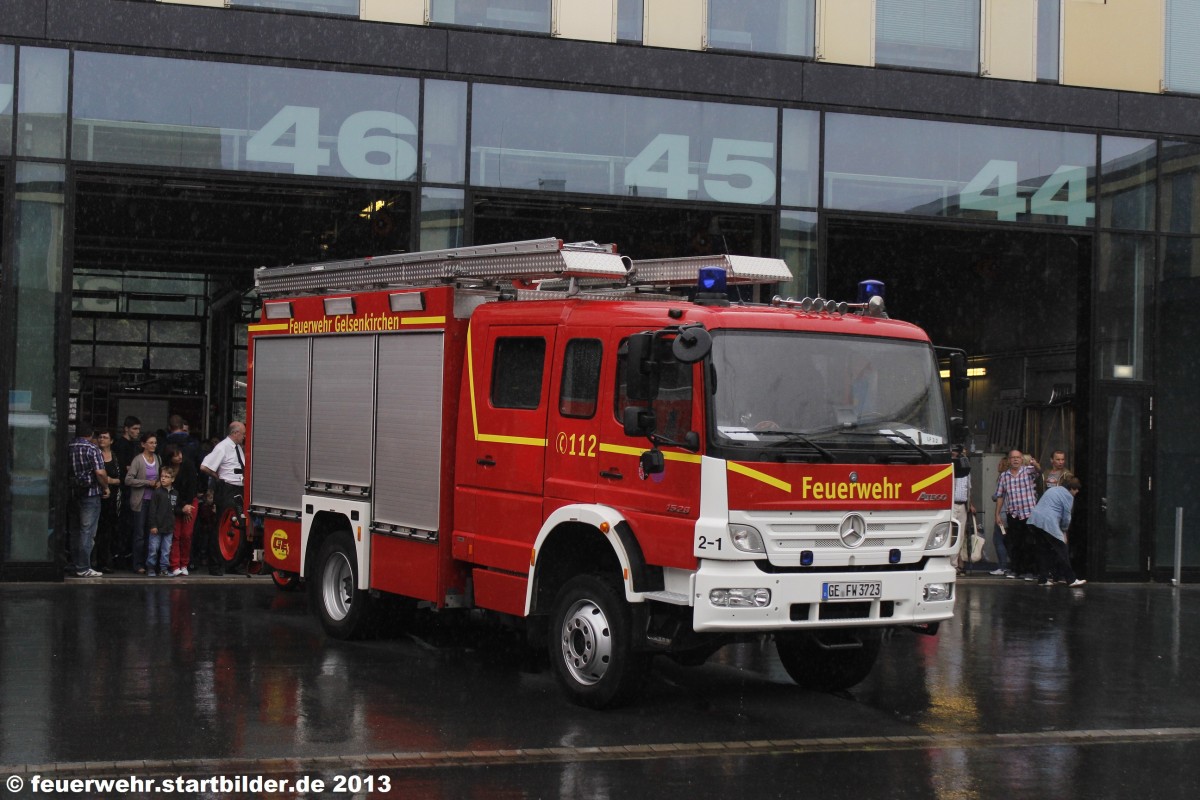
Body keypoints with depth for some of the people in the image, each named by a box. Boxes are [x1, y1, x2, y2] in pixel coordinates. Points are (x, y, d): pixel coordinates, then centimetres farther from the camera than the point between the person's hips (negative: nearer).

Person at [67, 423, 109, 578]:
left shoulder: (68, 447, 6)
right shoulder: (92, 448, -11)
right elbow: (100, 472, -17)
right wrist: (106, 487, -3)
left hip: (73, 493, 6)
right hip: (91, 493, -6)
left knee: (76, 530, 15)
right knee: (87, 531, -4)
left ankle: (75, 565, 19)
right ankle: (83, 568, -5)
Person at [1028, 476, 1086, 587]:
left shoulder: (1052, 490, 27)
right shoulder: (1068, 496, 1)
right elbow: (1066, 516, 1)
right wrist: (1064, 531, 20)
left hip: (1034, 520, 8)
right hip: (1048, 523, -8)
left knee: (1043, 551, 15)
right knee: (1062, 551, -1)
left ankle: (1043, 579, 14)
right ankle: (1071, 580, 1)